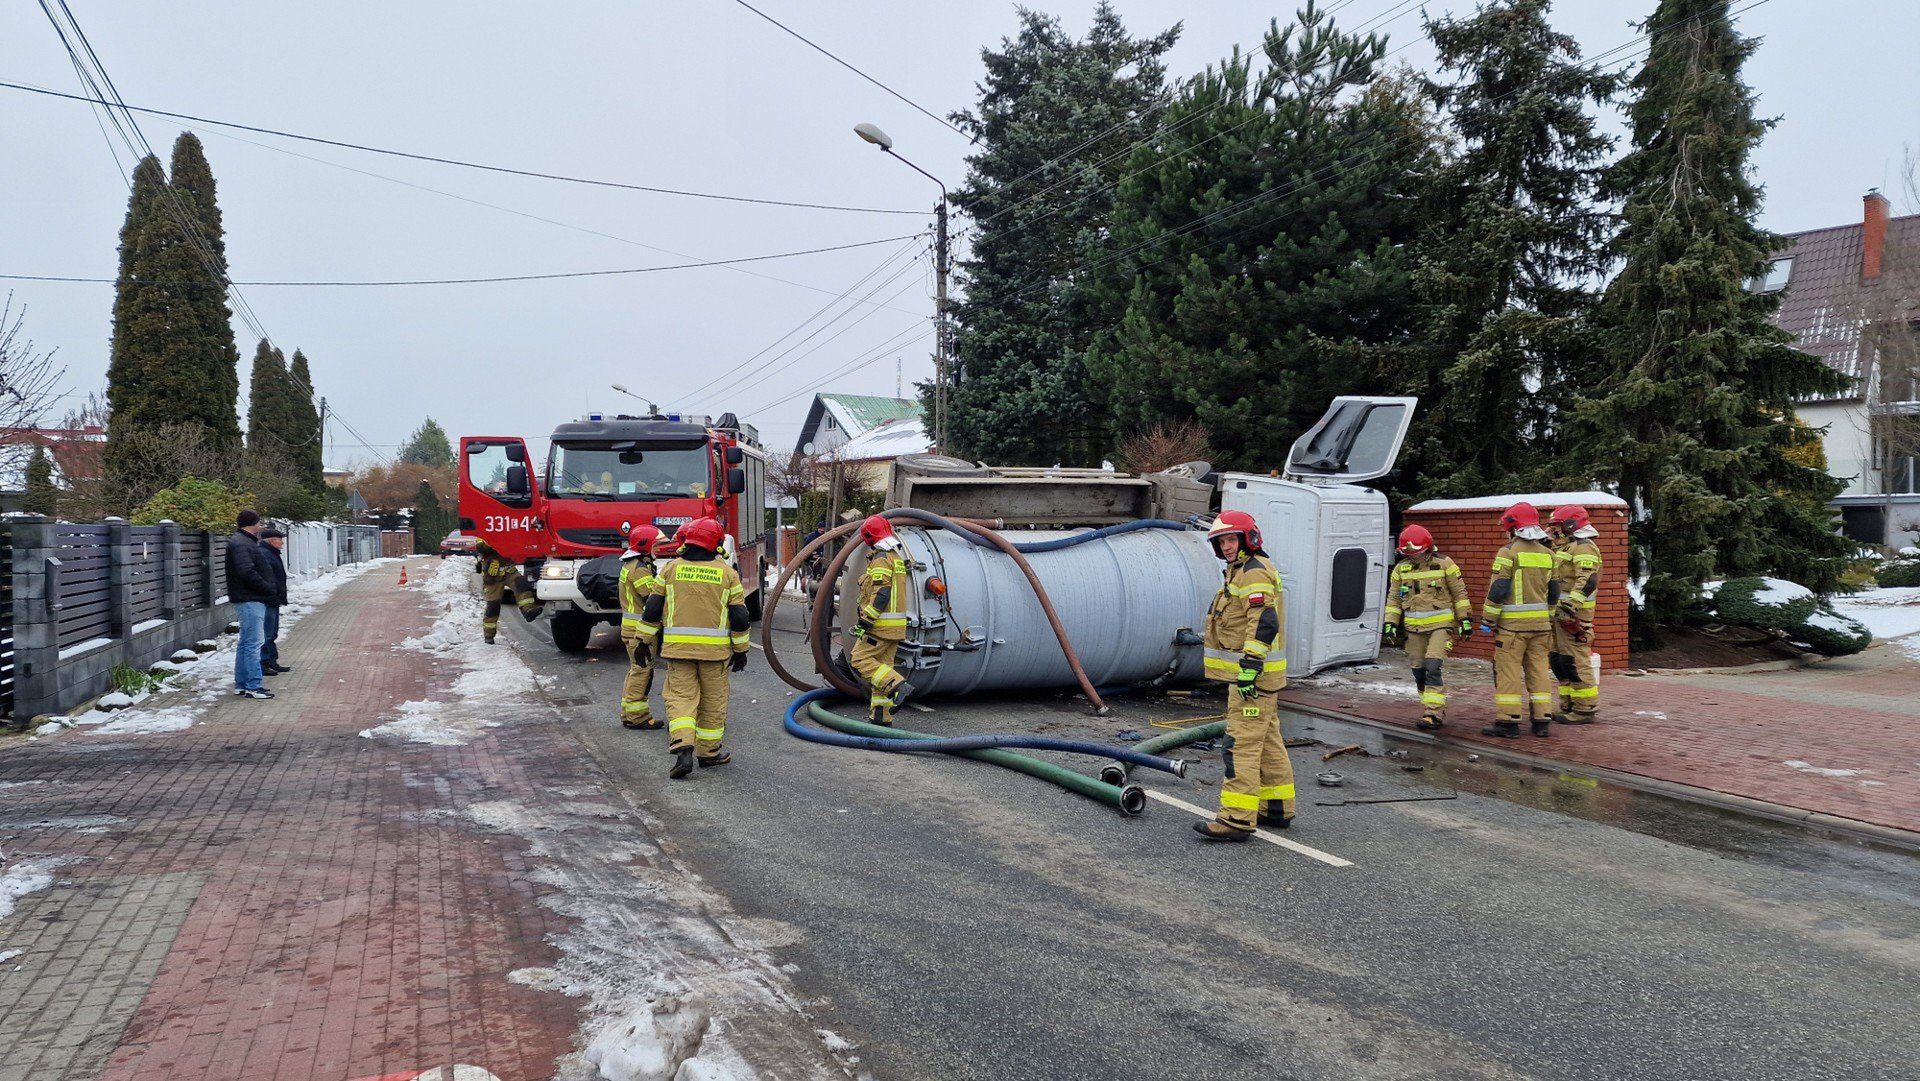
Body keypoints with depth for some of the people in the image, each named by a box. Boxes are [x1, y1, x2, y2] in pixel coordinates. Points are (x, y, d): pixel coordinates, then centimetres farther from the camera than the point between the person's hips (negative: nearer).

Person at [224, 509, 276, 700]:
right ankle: (254, 686, -9)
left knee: (246, 644, 15)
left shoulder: (246, 542, 19)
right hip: (250, 600, -11)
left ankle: (241, 685, 21)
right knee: (253, 643, -10)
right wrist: (268, 588, -15)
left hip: (253, 600, 11)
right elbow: (247, 573, -24)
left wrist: (267, 588, 9)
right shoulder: (240, 544, -14)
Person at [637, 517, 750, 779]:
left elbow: (652, 609, 5)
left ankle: (682, 748, -15)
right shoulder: (727, 573, 1)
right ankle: (709, 752, 19)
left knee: (680, 696, 3)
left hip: (678, 646, 0)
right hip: (715, 648, 0)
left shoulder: (671, 568, 3)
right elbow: (739, 617, 1)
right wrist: (741, 650, 10)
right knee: (713, 700, 11)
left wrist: (643, 640, 15)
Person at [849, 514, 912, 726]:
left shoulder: (881, 560, -13)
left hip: (881, 625, -9)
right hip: (896, 626, 10)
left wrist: (865, 622, -20)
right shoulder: (897, 558, 18)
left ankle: (898, 686, -17)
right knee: (881, 666, 10)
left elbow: (881, 595, -22)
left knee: (859, 660, -6)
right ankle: (882, 718, 10)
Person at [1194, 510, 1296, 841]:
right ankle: (1278, 808, 26)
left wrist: (1250, 665, -29)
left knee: (1241, 744, -13)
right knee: (1268, 740, 17)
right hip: (1253, 675, 11)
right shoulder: (1241, 572, 20)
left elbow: (1264, 623, -25)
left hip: (1254, 675, -11)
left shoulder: (1255, 573, -15)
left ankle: (1237, 818, -14)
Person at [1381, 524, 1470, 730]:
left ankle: (1434, 713, -16)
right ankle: (1437, 710, 21)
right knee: (1419, 670, 6)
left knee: (1433, 666, -16)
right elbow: (1394, 598, 12)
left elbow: (1459, 593, 3)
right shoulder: (1401, 569, 7)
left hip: (1440, 625, -5)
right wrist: (1391, 622, 4)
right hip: (1414, 627, 5)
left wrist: (1465, 619, 1)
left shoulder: (1444, 565, -4)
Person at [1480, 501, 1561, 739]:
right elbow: (1553, 592, 16)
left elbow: (1498, 590, -12)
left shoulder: (1508, 553, -9)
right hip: (1540, 624, 6)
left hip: (1513, 623, -6)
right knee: (1539, 669, 10)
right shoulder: (1548, 554, 10)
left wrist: (1488, 620, -5)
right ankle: (1542, 720, 12)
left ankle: (1508, 721, -3)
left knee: (1508, 671, -2)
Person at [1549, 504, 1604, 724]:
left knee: (1575, 661, -10)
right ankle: (1568, 706, 20)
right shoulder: (1564, 548, 22)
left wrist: (1571, 605, -32)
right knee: (1558, 660, 13)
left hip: (1574, 613, -11)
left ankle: (1585, 708, -5)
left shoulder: (1584, 548, -11)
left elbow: (1586, 580, -23)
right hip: (1559, 613, 11)